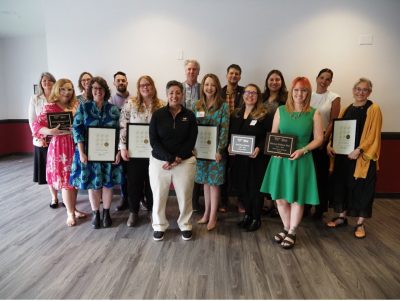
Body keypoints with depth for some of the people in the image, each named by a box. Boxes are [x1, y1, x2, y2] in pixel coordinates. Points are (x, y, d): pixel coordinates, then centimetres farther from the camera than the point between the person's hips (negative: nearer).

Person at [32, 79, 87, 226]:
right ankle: (70, 213, 14)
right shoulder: (50, 107, -6)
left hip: (76, 146, 5)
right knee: (66, 181, 1)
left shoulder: (76, 105, 8)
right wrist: (50, 131, -30)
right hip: (60, 146, -5)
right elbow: (36, 126, -12)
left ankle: (73, 208, 29)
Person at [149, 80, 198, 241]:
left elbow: (191, 141, -3)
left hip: (185, 162, 0)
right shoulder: (157, 114, -2)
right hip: (159, 161, 0)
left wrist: (177, 159, -14)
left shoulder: (189, 115, 0)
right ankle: (159, 226, 30)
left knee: (185, 196, 8)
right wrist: (169, 158, -17)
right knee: (159, 196, 9)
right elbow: (153, 140, -6)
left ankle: (185, 225, 31)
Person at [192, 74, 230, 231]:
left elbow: (224, 130, -9)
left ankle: (213, 216, 12)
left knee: (214, 182, 2)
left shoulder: (223, 106, -5)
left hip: (215, 149, -4)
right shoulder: (197, 105, 6)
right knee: (205, 181, 11)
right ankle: (207, 213, 23)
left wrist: (219, 150, -15)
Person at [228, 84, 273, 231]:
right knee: (241, 187, 11)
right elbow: (230, 133, 14)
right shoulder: (236, 114, 10)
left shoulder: (265, 116, -6)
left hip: (256, 158, -5)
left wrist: (259, 148, -22)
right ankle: (247, 215, 32)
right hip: (238, 157, 5)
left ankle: (256, 218, 23)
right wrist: (229, 145, -3)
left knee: (255, 188, 6)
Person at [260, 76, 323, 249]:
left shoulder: (314, 114, -1)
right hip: (280, 159, 3)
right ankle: (286, 228, 32)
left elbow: (319, 138, -1)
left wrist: (303, 150, -15)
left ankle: (292, 233, 27)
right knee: (280, 197, 10)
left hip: (301, 160, -2)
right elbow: (273, 134, 8)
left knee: (297, 198, 7)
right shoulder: (281, 110, 5)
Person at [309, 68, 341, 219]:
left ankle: (320, 208, 17)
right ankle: (305, 205, 19)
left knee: (321, 174, 4)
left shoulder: (334, 98, -1)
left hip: (323, 139, -2)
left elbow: (333, 122, -5)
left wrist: (324, 140, -12)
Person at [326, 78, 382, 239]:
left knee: (361, 188, 2)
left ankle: (360, 223, 15)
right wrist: (330, 144, -4)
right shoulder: (346, 109, 13)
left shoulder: (374, 109, -5)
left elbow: (373, 135, -12)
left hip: (363, 157, -5)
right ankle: (342, 217, 26)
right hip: (343, 155, 6)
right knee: (342, 185, 11)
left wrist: (359, 150, -23)